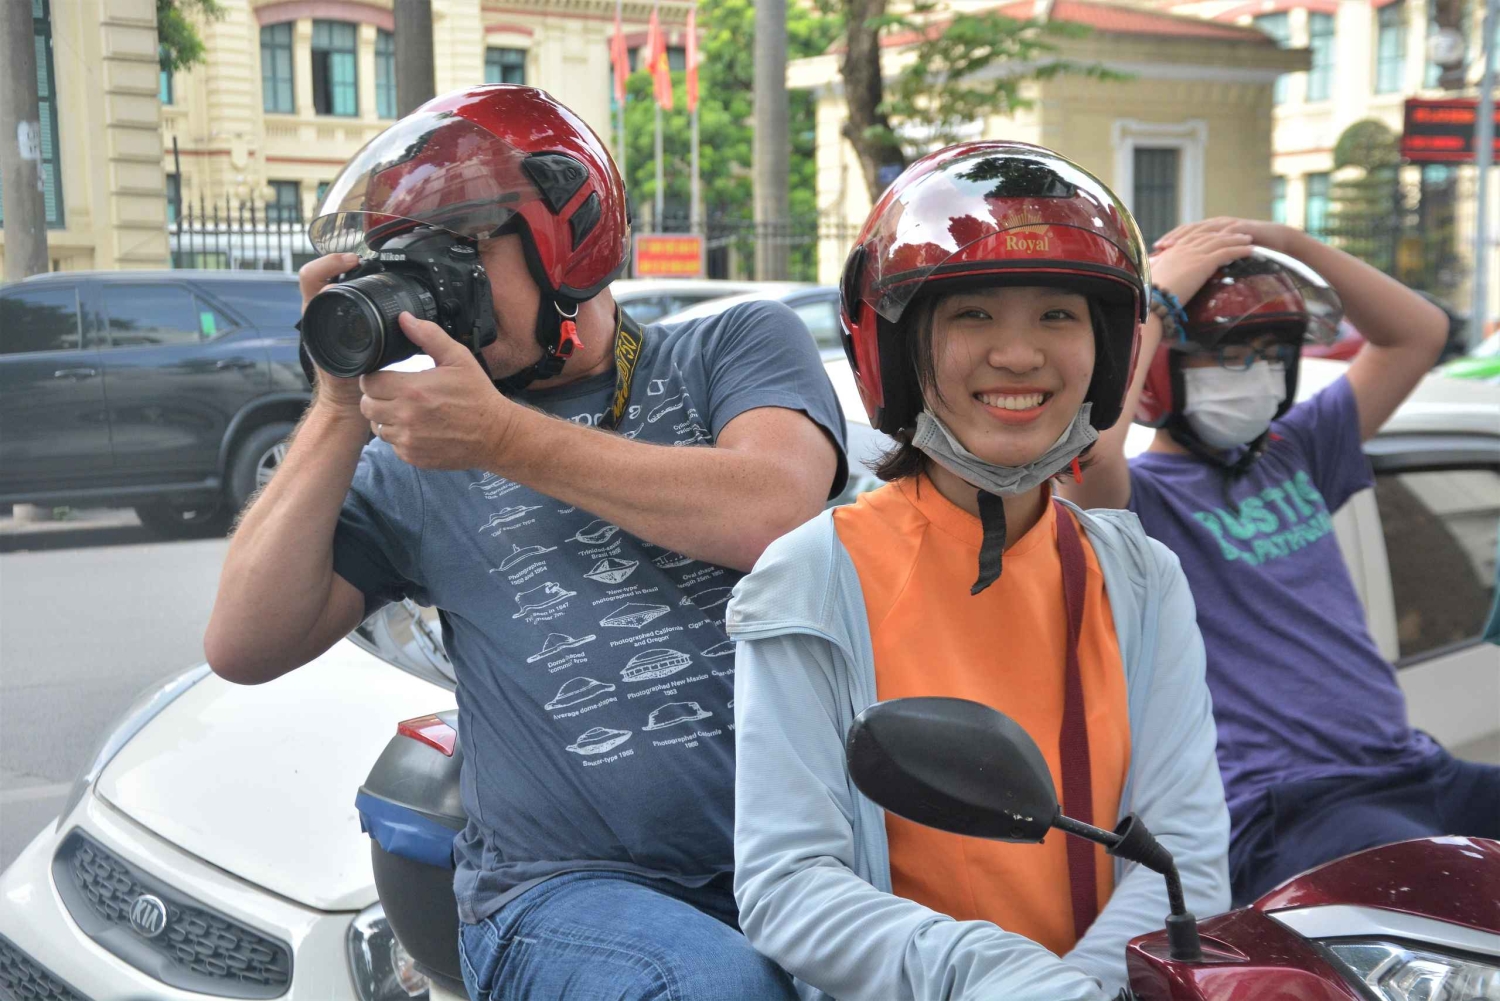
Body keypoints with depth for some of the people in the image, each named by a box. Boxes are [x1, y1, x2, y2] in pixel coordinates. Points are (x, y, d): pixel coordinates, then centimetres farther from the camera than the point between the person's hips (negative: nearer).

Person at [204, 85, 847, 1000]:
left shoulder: (740, 345, 10)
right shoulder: (419, 458, 13)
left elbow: (770, 516, -12)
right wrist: (342, 410, 0)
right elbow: (245, 648, 5)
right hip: (569, 885, 0)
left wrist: (501, 439, -8)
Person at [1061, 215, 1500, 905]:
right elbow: (1087, 447, -29)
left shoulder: (1293, 453, 18)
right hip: (1284, 814, -8)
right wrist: (1156, 297, -14)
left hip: (1412, 770, 8)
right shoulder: (1140, 497, -3)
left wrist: (1290, 244, 11)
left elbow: (1419, 333, 23)